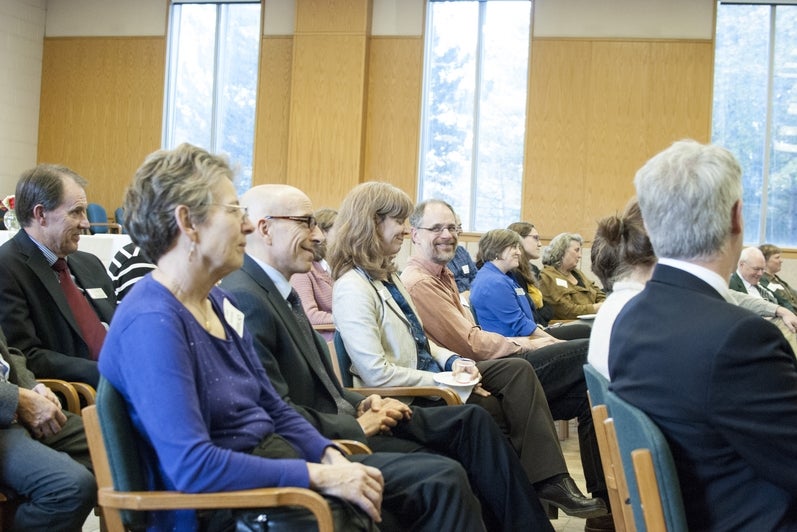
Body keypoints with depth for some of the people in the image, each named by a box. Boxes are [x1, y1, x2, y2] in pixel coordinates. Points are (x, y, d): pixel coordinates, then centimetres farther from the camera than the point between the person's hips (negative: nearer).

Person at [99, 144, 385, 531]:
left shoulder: (217, 302, 8)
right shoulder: (152, 322, -20)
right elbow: (191, 467, -27)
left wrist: (331, 457, -3)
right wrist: (320, 475, -23)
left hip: (269, 461, 8)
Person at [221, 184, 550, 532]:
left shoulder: (277, 291, 13)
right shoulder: (244, 298, -19)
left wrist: (360, 405, 2)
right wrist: (357, 427, -14)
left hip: (341, 424, 11)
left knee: (470, 420, 9)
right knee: (443, 476, -26)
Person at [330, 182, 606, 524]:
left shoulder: (387, 275, 10)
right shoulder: (352, 288, -20)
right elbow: (377, 373, -25)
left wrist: (454, 362, -3)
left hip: (429, 376, 9)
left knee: (518, 371, -6)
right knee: (494, 409, -13)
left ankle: (549, 480, -11)